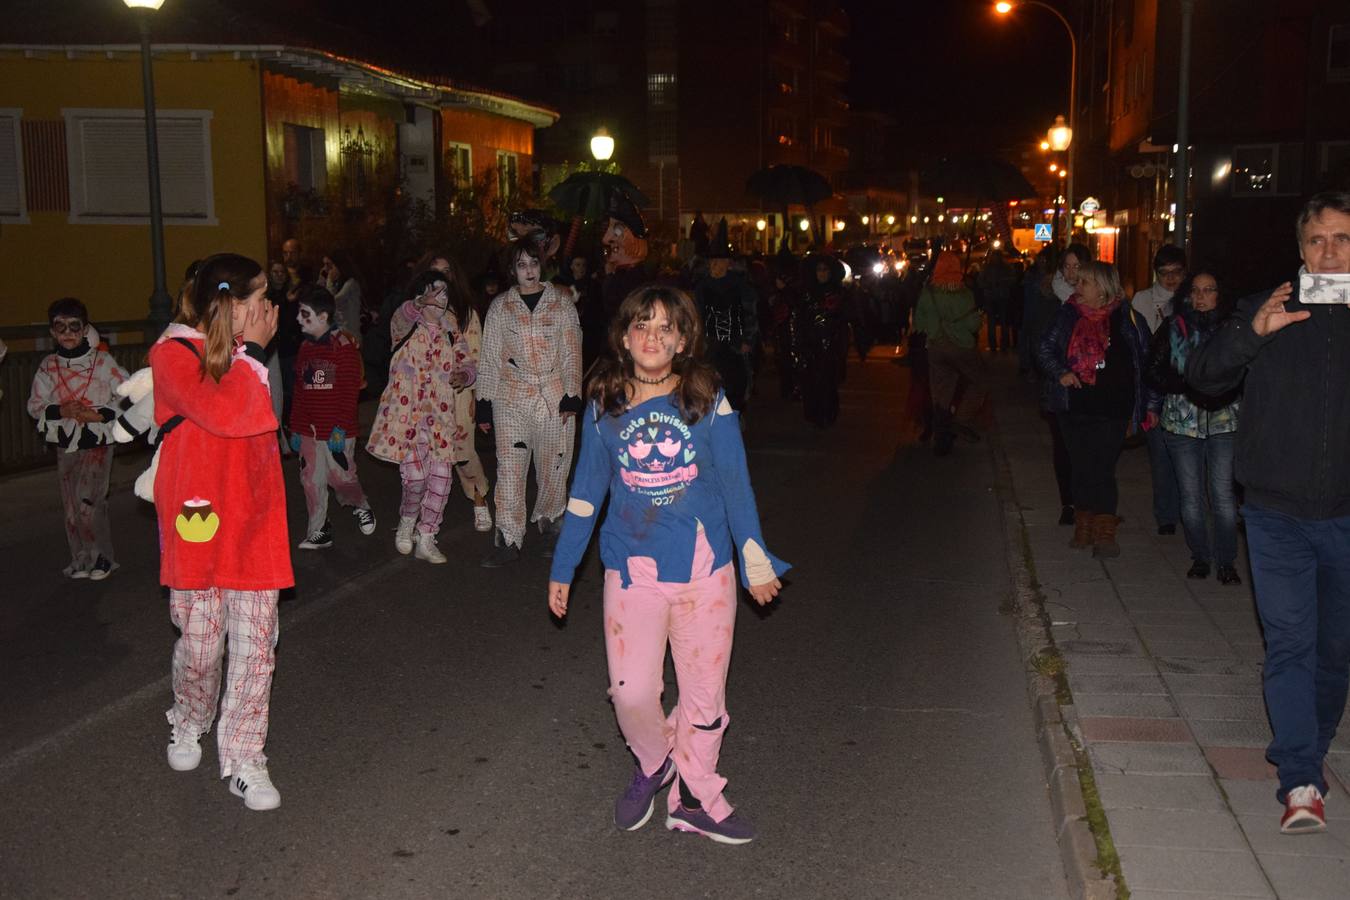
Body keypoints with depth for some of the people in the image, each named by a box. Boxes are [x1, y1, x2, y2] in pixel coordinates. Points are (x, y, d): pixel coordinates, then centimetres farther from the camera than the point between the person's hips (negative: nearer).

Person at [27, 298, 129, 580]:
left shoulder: (102, 361, -7)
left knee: (87, 502, -16)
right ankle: (82, 558, 24)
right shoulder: (48, 366, 4)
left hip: (98, 442, -4)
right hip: (65, 445, 4)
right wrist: (61, 411, -13)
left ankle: (101, 557, 2)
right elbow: (34, 405, 6)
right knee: (71, 506, 9)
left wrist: (100, 415, -18)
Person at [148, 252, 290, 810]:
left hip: (253, 518, 5)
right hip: (199, 517, -5)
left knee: (255, 642, 0)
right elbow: (226, 413, -20)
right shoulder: (173, 354, -6)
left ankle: (243, 760, 10)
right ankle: (187, 727, 36)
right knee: (200, 639, 6)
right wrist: (252, 352, -12)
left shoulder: (246, 354, 14)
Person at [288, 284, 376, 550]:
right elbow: (300, 391, 15)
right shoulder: (305, 347, 11)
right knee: (312, 480, 7)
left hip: (337, 431, -6)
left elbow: (350, 391, -12)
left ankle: (360, 506, 30)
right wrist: (296, 428, 14)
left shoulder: (344, 345, -9)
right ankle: (319, 533, 17)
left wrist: (340, 428, -16)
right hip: (309, 429, 6)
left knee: (341, 477, 0)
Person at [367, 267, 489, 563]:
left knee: (441, 478, 2)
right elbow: (401, 318, -25)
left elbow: (467, 362, 13)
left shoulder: (454, 329, 10)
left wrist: (465, 374, -12)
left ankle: (425, 540, 17)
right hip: (408, 410, -4)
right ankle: (407, 522, 19)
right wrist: (421, 303, -47)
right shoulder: (406, 325, -2)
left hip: (442, 411, 4)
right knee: (416, 477, -11)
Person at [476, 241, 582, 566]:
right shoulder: (500, 307, 8)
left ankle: (550, 526, 26)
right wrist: (484, 404, 6)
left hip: (555, 399, 0)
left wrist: (571, 396, -3)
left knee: (553, 469, 5)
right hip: (511, 399, 0)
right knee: (510, 469, -4)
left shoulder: (561, 303, 6)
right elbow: (489, 358, 9)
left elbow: (572, 353, 5)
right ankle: (509, 540, 3)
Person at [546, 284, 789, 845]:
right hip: (632, 569, 0)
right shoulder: (604, 408, 1)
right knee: (631, 692, -8)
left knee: (704, 695, 8)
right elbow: (585, 495, 9)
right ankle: (653, 764, 24)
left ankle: (693, 799, 28)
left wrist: (755, 562, 4)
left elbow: (736, 486, 3)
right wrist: (562, 570, 12)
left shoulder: (709, 403, -3)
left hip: (704, 569, 0)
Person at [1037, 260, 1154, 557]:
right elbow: (1044, 349, 12)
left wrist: (1147, 403, 2)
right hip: (1074, 407, 3)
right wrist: (1060, 373, -7)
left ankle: (1105, 533, 5)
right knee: (1080, 467, 10)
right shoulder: (1068, 315, 5)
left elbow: (1147, 358, 4)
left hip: (1111, 409, -3)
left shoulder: (1126, 318, -2)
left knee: (1102, 469, -6)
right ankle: (1083, 528, 22)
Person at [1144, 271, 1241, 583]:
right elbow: (1155, 372, 1)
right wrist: (1189, 385, -13)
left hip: (1224, 420, -1)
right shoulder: (1172, 328, 5)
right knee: (1190, 495, 5)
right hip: (1182, 420, 1)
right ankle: (1200, 556, 19)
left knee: (1223, 493, -5)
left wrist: (1225, 390, -15)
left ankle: (1226, 561, 7)